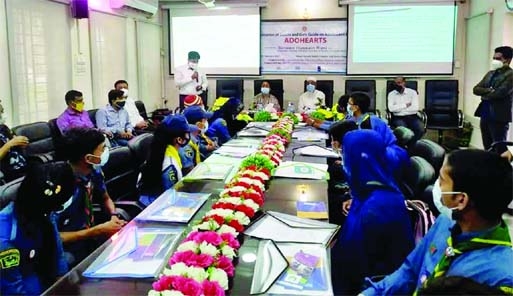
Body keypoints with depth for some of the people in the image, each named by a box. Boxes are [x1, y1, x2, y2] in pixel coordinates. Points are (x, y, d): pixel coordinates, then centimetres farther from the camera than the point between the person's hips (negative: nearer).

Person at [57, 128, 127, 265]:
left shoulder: (94, 171, -7)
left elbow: (105, 198, 14)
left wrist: (114, 216, -8)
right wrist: (98, 230, -23)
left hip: (89, 234, 7)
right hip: (70, 250, -7)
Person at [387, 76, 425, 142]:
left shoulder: (412, 92, 4)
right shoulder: (391, 94, 6)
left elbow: (415, 108, -7)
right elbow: (391, 108, -9)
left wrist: (399, 108, -6)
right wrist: (406, 105, -6)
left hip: (412, 117, 1)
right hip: (398, 118, -1)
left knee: (420, 129, -27)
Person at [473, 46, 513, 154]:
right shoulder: (490, 73, 16)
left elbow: (499, 93, -20)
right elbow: (476, 89, 7)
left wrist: (484, 94, -3)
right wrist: (489, 90, -11)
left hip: (499, 117, -8)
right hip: (485, 115, 8)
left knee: (499, 148, -1)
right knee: (487, 147, 14)